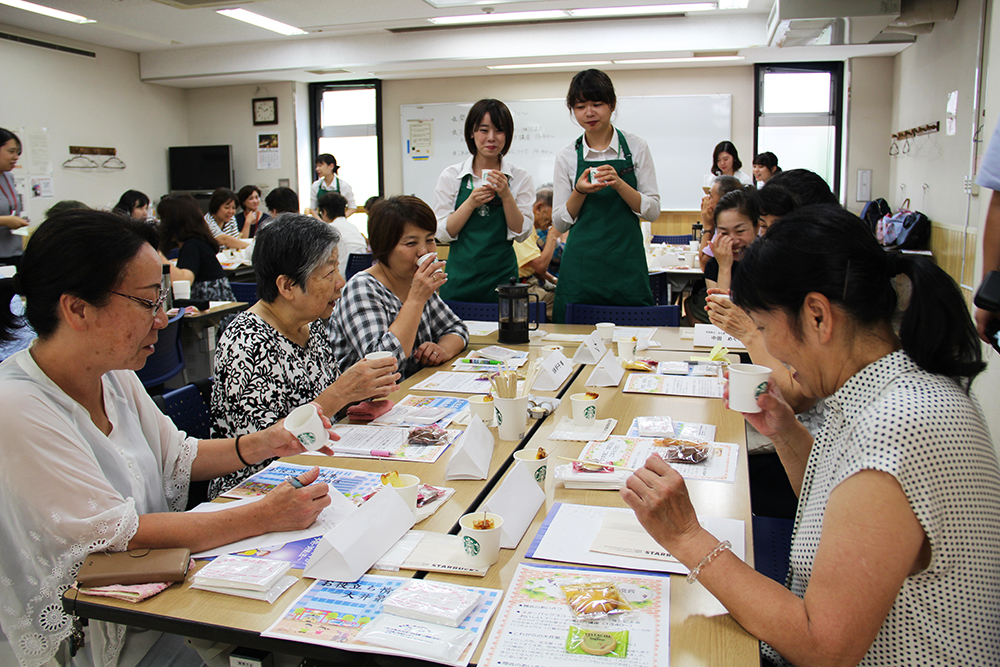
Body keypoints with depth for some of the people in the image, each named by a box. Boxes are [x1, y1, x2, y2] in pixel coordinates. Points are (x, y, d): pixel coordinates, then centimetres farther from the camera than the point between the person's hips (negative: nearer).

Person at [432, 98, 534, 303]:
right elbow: (443, 233, -2)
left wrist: (506, 195, -15)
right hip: (461, 277, 0)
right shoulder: (451, 176, 1)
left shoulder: (520, 178, 3)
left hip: (502, 277, 0)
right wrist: (471, 203, -15)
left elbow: (521, 233, -2)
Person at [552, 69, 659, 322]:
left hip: (627, 266, 0)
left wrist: (619, 183, -15)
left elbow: (653, 211, 0)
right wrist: (580, 191, -12)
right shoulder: (566, 157, 4)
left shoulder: (636, 147, 3)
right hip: (581, 267, 1)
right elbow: (559, 223, 5)